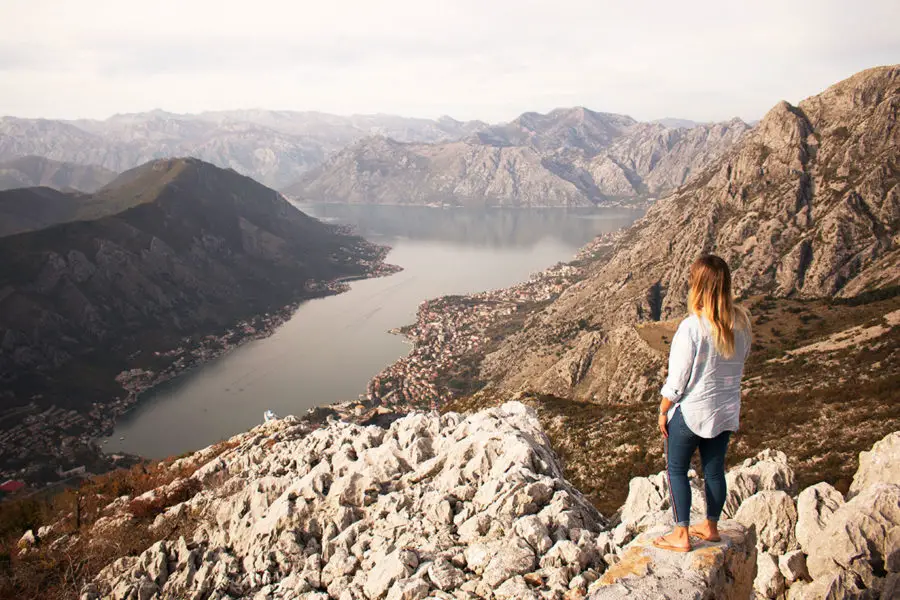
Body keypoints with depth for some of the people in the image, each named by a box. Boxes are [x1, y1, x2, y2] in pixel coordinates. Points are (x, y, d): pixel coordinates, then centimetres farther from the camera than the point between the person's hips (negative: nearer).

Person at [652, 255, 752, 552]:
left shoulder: (691, 327, -24)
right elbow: (740, 364, 7)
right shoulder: (741, 323, -6)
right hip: (726, 411, 6)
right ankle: (711, 526, 33)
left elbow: (677, 379, -18)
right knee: (715, 469, 18)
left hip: (691, 410, -6)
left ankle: (681, 535, 14)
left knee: (677, 469, 10)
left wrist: (663, 411, -5)